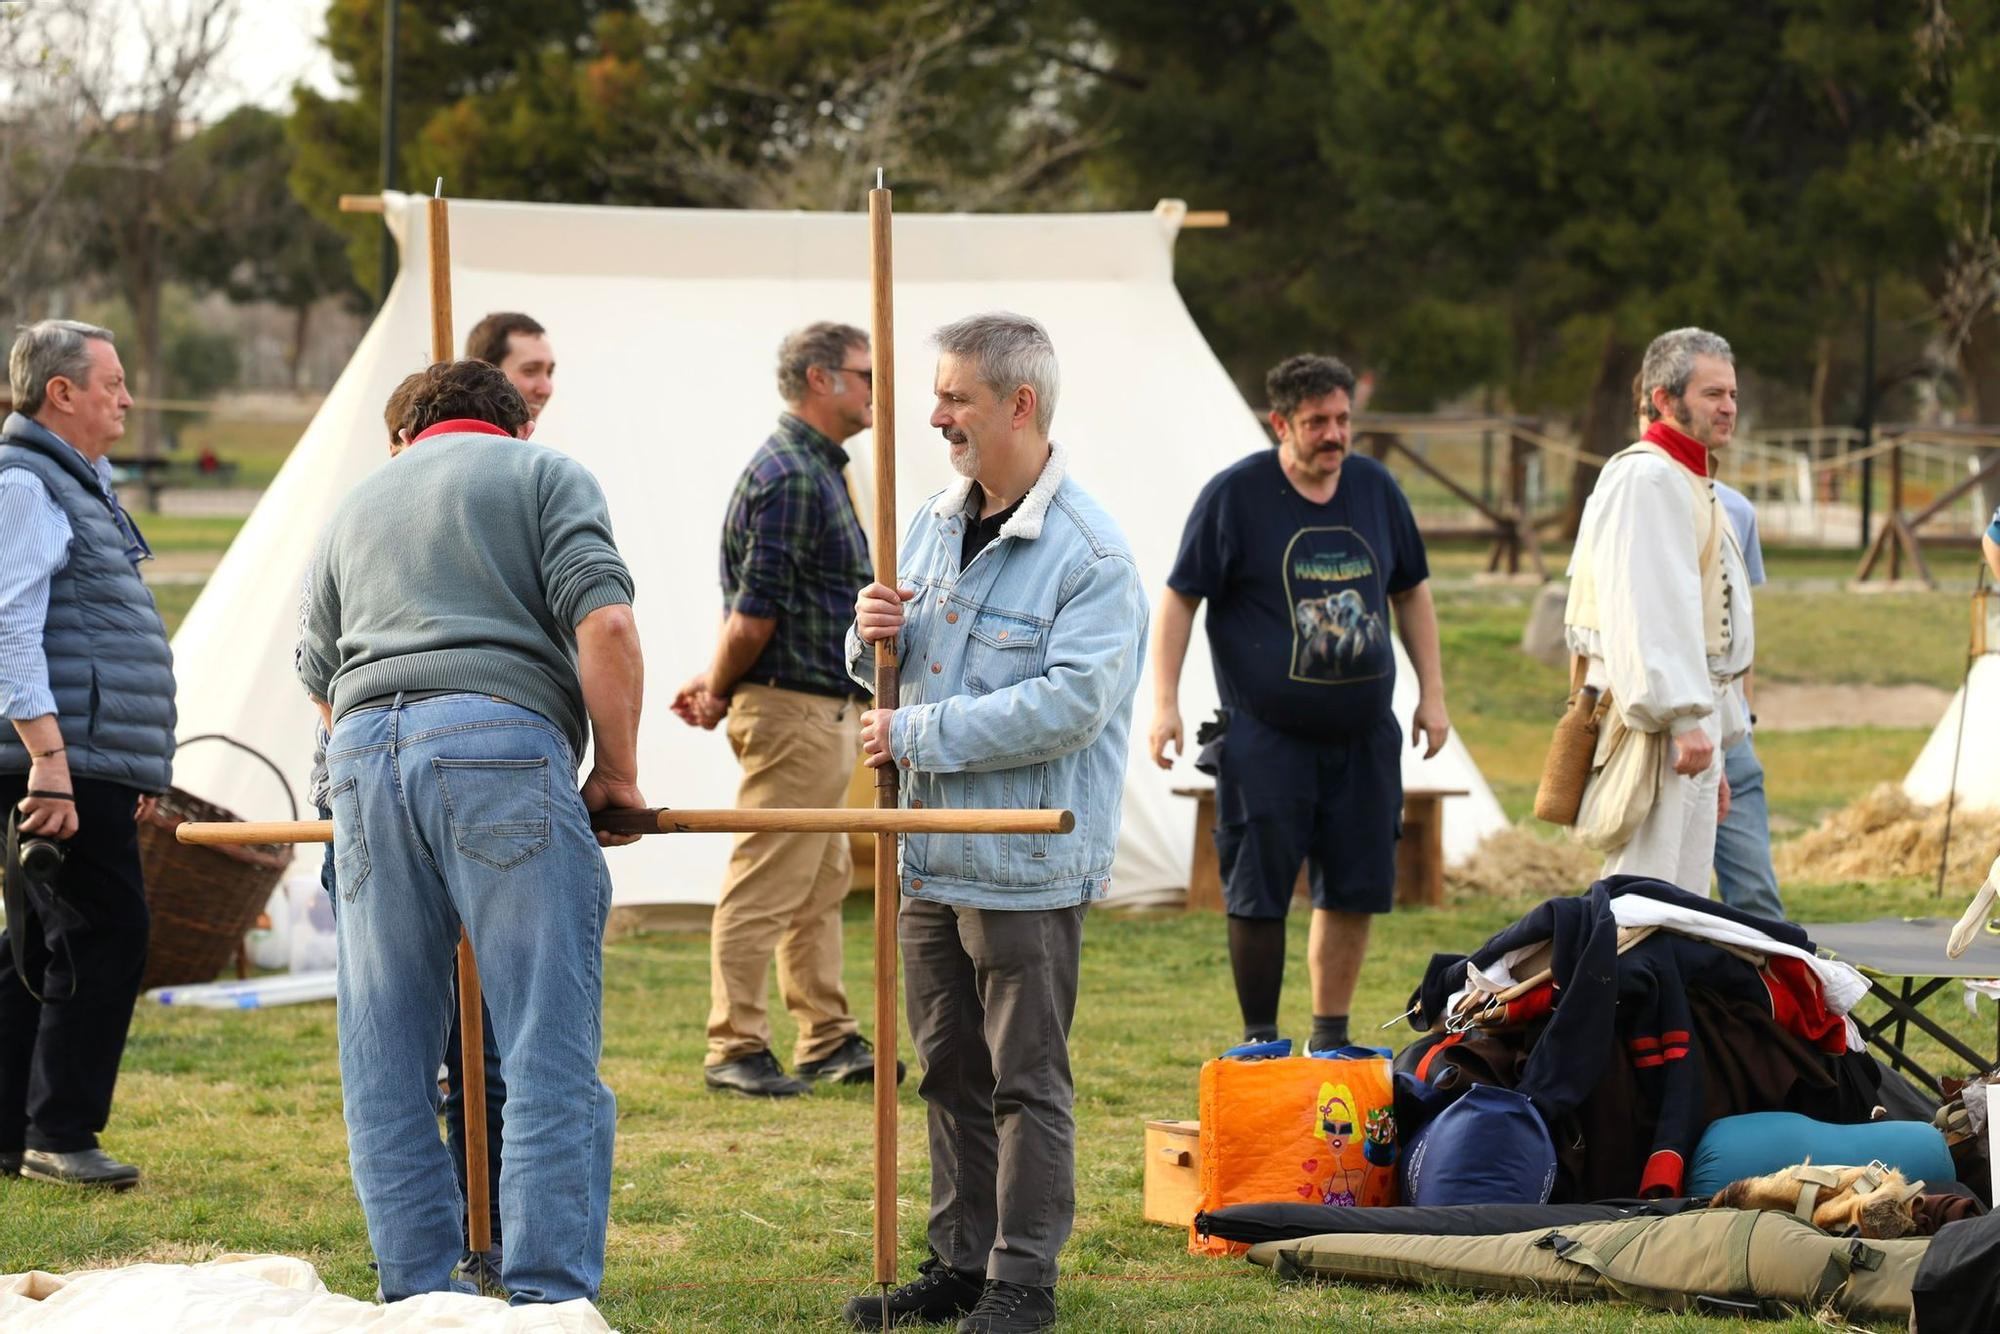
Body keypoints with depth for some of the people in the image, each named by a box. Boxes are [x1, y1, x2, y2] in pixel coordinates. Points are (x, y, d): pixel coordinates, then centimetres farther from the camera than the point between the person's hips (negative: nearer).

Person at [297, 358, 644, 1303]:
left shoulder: (355, 507, 30)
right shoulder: (545, 474, 14)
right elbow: (604, 624, -2)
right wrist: (618, 774, 6)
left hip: (363, 747, 5)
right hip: (503, 739, -5)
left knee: (386, 1074, 9)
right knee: (549, 1063, -5)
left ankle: (415, 1303, 9)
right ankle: (549, 1303, -11)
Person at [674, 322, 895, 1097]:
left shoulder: (815, 468, 17)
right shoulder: (790, 476, -18)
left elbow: (757, 613, 19)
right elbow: (755, 612, -20)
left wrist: (719, 686, 11)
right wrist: (718, 693, -7)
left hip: (825, 712, 11)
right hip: (792, 711, -11)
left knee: (821, 884, 15)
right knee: (766, 883, -5)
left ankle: (827, 1040, 22)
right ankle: (734, 1049, 0)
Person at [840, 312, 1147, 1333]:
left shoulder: (1092, 557, -15)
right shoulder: (935, 522, 11)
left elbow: (1068, 705, -24)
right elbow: (892, 671, 22)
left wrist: (917, 734, -21)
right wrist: (875, 637, -3)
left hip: (1029, 864, -8)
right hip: (931, 854, 8)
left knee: (1027, 1081, 0)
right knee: (950, 1070, 14)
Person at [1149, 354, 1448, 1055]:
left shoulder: (1376, 488, 9)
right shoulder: (1235, 494, -4)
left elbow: (1411, 592, 20)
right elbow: (1180, 597, -2)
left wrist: (1432, 693, 15)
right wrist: (1165, 701, -10)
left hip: (1363, 734, 4)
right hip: (1265, 735, -4)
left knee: (1356, 889, 6)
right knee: (1259, 892, -2)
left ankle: (1330, 1034, 18)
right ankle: (1260, 1042, 9)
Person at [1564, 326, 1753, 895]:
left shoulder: (1688, 485, 24)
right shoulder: (1646, 478, -10)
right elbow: (1648, 609, -21)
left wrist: (1716, 753, 25)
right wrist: (1685, 717, -27)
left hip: (1688, 724, 11)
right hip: (1654, 720, -11)